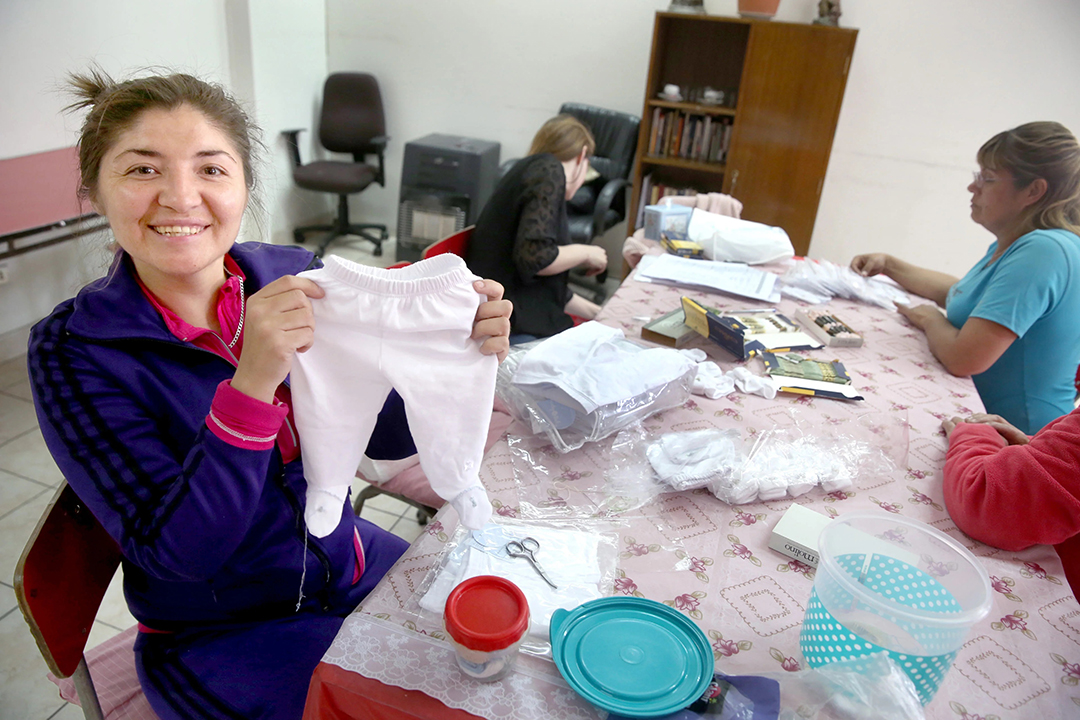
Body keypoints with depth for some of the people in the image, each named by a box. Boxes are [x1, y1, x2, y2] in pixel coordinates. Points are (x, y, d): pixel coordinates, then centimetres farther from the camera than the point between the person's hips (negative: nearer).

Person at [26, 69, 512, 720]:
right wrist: (252, 383, -36)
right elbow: (178, 554, -23)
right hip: (216, 637, -3)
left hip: (353, 567, 4)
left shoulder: (293, 278, -8)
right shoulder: (73, 351, -16)